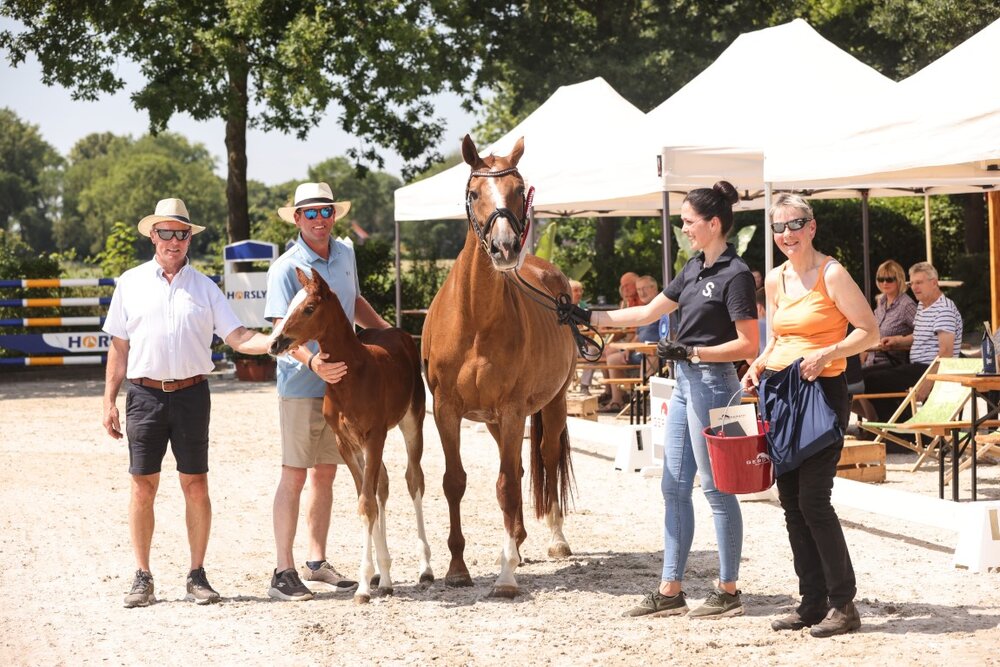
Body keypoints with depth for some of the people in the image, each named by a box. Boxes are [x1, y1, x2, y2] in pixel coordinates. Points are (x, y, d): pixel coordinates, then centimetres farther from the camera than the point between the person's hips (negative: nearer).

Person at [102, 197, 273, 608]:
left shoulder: (204, 288, 6)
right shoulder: (131, 283, 6)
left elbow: (237, 337, 0)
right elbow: (119, 346, 8)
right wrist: (109, 400, 5)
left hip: (190, 393, 0)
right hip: (144, 393, 0)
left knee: (195, 486, 3)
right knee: (142, 486, 2)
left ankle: (197, 575, 11)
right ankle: (142, 578, 10)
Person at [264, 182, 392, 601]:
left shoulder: (345, 255, 7)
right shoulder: (286, 268, -14)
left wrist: (387, 331, 21)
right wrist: (312, 361, -38)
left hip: (340, 380, 7)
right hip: (301, 384, -6)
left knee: (325, 474, 12)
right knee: (294, 475, -4)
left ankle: (317, 565, 21)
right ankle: (283, 572, -1)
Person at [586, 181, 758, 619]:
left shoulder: (735, 276, -14)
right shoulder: (694, 268, 12)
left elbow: (748, 344, -17)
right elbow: (648, 313, 18)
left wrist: (692, 352, -21)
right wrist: (592, 318, 15)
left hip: (712, 384, -9)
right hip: (685, 384, 9)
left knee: (717, 488, -2)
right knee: (674, 487, 10)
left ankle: (728, 591, 6)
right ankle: (670, 590, 15)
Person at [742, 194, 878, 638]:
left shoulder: (832, 275, -9)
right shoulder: (775, 280, 12)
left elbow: (869, 332, -10)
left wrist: (825, 353, -22)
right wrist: (761, 364, 6)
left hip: (823, 393, -7)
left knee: (813, 499, -11)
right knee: (791, 501, 7)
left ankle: (844, 604, -2)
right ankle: (812, 604, 13)